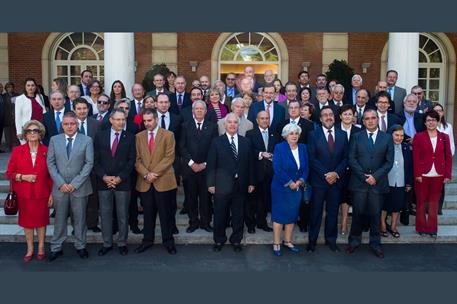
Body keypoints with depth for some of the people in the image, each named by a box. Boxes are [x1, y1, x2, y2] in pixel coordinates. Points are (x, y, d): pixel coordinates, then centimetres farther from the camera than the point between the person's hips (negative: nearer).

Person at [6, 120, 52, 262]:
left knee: (41, 221, 10)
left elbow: (51, 175, 1)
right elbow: (9, 173, 2)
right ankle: (30, 249, 29)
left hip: (42, 194, -1)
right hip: (24, 194, 1)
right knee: (27, 221, 12)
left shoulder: (46, 151, -4)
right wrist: (23, 177, -16)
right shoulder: (17, 151, -3)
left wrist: (51, 193, -1)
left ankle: (41, 248, 30)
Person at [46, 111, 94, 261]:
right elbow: (50, 163, 2)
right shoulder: (54, 140, 4)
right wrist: (60, 183, -8)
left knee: (79, 219, 8)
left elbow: (89, 163, -6)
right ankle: (56, 248, 22)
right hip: (60, 187, 1)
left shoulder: (87, 140, -2)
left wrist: (75, 183, -11)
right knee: (59, 219, 10)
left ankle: (80, 246, 23)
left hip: (79, 187, -1)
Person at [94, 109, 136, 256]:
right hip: (104, 181, 1)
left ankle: (122, 243, 20)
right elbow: (96, 159, 3)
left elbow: (131, 160, -1)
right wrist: (103, 176, -9)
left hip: (123, 182, -1)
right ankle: (107, 243, 20)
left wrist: (120, 178, -10)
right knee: (105, 214, 8)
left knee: (123, 215, 6)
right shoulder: (100, 136, 5)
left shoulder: (130, 137, 3)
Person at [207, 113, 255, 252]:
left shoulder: (245, 142, 8)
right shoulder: (217, 142, 0)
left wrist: (251, 182, 5)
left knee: (238, 215, 11)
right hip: (222, 186, -2)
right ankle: (219, 240, 26)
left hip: (240, 186, 2)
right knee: (220, 215, 9)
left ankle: (236, 240, 27)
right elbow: (211, 164, -2)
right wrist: (211, 183, -7)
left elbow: (250, 163, 8)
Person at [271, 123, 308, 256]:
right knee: (279, 215, 2)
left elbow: (306, 168, 5)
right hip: (281, 188, -5)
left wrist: (300, 181, -11)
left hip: (297, 188, 5)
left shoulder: (303, 148, 6)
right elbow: (277, 168, -16)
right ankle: (276, 243, 11)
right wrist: (289, 183, -17)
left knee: (292, 215, 11)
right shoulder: (279, 148, -9)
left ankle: (287, 241, 24)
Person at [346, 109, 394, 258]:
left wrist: (375, 176, -10)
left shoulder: (387, 138, 7)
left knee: (375, 214, 6)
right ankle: (354, 240, 21)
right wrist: (364, 176, -10)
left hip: (378, 183, 1)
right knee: (358, 213, 4)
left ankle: (375, 243, 20)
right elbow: (351, 159, -1)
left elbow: (389, 161, 1)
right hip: (359, 182, 0)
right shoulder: (356, 137, 6)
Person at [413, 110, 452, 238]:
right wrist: (417, 174, -10)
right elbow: (415, 157, -3)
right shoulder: (419, 137, 0)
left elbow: (448, 157, 6)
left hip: (438, 175, 2)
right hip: (423, 175, -2)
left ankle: (432, 228, 18)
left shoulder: (444, 137, 6)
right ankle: (421, 228, 17)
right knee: (421, 202, 6)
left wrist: (448, 175, -1)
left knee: (434, 202, 8)